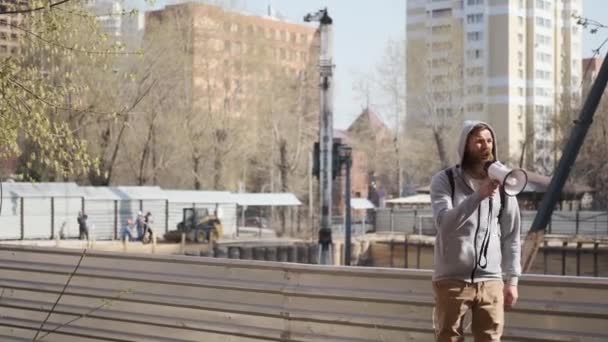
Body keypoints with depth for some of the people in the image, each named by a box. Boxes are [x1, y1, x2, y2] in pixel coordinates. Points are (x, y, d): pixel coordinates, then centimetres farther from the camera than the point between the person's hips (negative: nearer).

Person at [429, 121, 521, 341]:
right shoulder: (444, 180, -2)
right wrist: (479, 195, -28)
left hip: (490, 281, 3)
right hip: (451, 280, -2)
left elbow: (511, 236, 11)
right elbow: (444, 222, -18)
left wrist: (512, 279, 7)